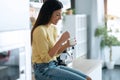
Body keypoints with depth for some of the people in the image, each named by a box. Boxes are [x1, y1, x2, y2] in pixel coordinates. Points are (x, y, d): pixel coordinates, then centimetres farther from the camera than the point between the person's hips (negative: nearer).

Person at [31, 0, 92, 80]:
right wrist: (60, 41, -21)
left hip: (54, 65, 8)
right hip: (43, 69, -8)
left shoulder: (53, 28, 9)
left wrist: (66, 45, -3)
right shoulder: (40, 30, -17)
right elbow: (46, 58, -18)